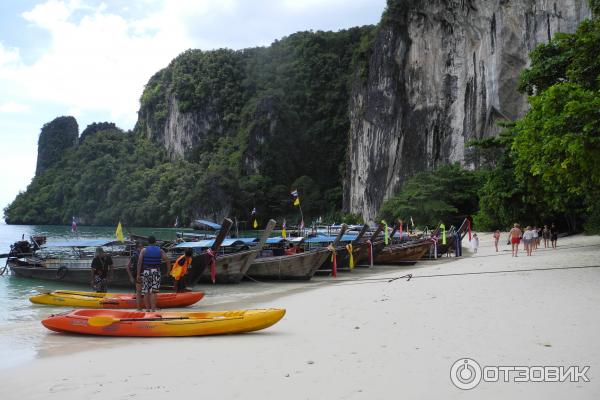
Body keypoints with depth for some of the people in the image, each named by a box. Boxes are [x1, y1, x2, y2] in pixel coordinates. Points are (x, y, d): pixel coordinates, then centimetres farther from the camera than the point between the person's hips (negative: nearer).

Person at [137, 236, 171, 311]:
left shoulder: (144, 250, 1)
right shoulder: (160, 251, 4)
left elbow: (139, 263, -6)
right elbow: (167, 262, -2)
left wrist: (138, 275, -5)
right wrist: (168, 271, 9)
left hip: (145, 272, 0)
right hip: (156, 272, 0)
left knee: (146, 292, 9)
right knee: (153, 292, -2)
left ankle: (147, 309, 12)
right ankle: (153, 309, -9)